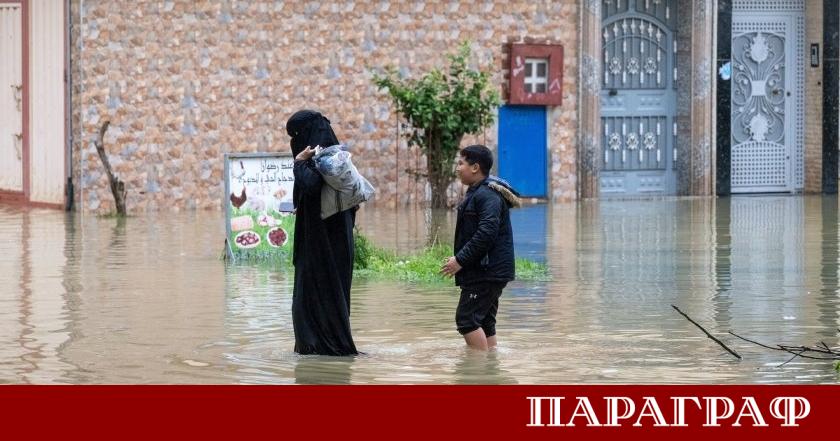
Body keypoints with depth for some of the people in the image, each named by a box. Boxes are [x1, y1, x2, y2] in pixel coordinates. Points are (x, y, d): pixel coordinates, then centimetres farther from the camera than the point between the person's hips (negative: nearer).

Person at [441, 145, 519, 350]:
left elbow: (486, 233, -26)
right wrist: (460, 258, 16)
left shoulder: (488, 195, -16)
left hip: (486, 271, -11)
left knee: (466, 319, -11)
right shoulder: (477, 193, 18)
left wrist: (461, 260, -22)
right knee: (484, 321, 13)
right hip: (488, 272, 11)